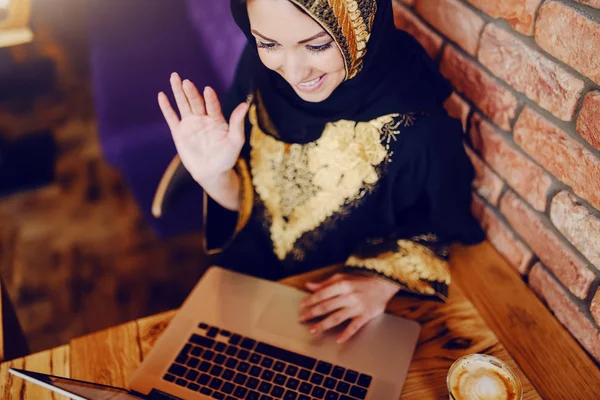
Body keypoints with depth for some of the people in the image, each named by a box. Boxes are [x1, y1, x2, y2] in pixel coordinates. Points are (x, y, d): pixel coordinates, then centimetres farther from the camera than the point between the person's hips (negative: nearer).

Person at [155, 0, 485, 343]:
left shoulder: (415, 126, -31)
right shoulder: (261, 68, -19)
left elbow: (439, 229, -11)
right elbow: (247, 199, -8)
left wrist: (385, 281, -27)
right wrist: (215, 175, -28)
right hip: (254, 266, 4)